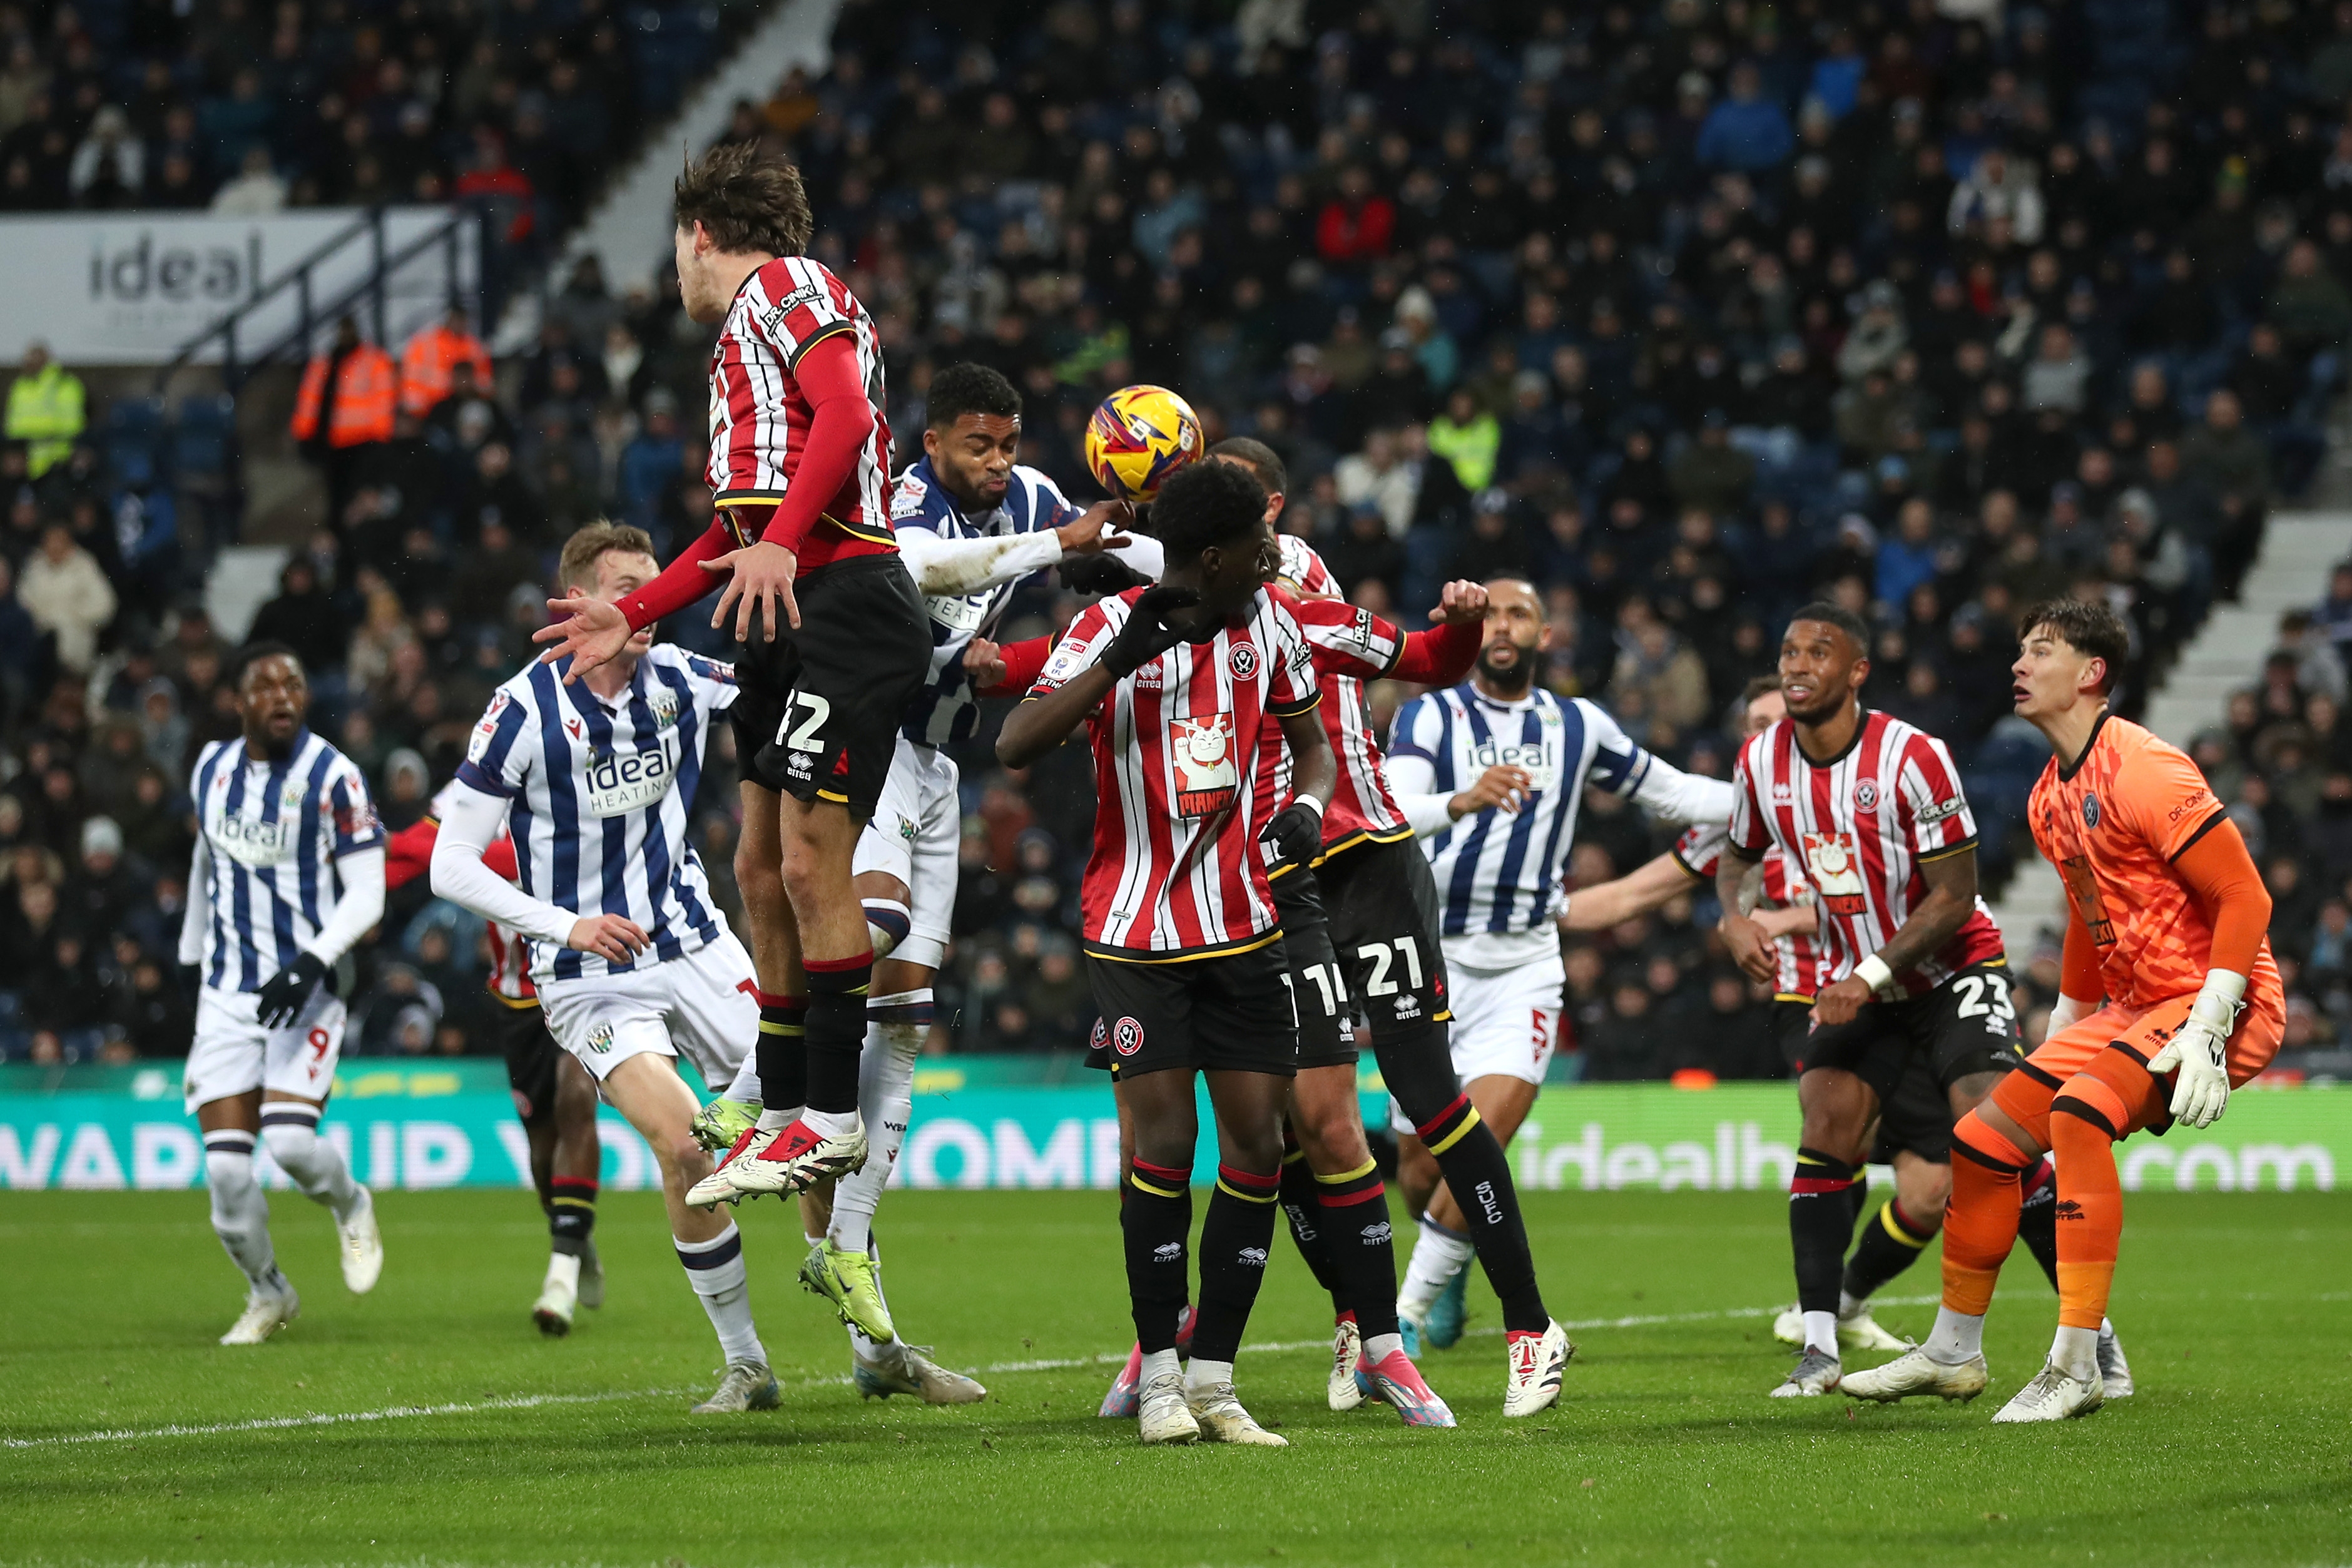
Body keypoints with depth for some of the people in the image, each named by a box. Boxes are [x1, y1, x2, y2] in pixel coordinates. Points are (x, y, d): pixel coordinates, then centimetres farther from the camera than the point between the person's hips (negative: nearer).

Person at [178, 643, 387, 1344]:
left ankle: (350, 1206, 14)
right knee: (225, 1166, -6)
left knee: (290, 1139, -21)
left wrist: (312, 962, -24)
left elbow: (366, 896, -9)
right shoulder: (212, 769, 7)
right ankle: (268, 1294, 18)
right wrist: (193, 957, 29)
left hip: (304, 992, -4)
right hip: (227, 992, 4)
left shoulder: (333, 779, -9)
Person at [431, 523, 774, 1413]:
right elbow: (452, 866, -10)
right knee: (682, 1144, -22)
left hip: (695, 946, 5)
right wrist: (566, 925, -18)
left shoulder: (682, 682, 1)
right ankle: (745, 1365, -6)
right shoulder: (525, 712, -12)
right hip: (591, 976, -5)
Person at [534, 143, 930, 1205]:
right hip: (787, 617, 10)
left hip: (844, 598, -10)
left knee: (811, 861, -12)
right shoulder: (737, 342, 27)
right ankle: (782, 1113, 15)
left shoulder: (787, 284, -1)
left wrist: (782, 543, -29)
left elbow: (846, 414, -18)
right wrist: (631, 617, 32)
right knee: (762, 866, 9)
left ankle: (833, 1116, -9)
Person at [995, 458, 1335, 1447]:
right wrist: (1121, 658, -34)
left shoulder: (1266, 624, 2)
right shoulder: (1110, 629, -12)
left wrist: (1305, 807, -8)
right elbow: (1015, 746, -24)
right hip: (1136, 933, -4)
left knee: (1257, 1143, -2)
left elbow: (1310, 743, 15)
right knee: (1164, 1142, -11)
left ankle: (1214, 1379, 7)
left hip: (1244, 930, 4)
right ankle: (1159, 1377, 1)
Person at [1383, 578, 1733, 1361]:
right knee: (1421, 1163, 6)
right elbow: (1390, 812, -19)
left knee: (1481, 1145, -20)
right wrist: (1462, 800, -40)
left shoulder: (1578, 726, 10)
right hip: (1429, 953, -1)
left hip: (1524, 963, 1)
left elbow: (1672, 793, 23)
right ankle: (1446, 1271, 39)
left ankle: (1407, 1317, -14)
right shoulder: (1430, 716, -1)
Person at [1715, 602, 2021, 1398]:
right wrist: (1735, 918, -6)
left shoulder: (1912, 758, -22)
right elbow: (1739, 852, 15)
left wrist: (1873, 978, -25)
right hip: (1858, 980, 5)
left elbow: (1952, 897, -19)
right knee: (1826, 1130, -12)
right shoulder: (1761, 761, -5)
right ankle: (1819, 1344, -8)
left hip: (1953, 967, -5)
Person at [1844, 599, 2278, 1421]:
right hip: (2132, 1006, 9)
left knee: (2078, 1112, -32)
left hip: (2217, 999, -9)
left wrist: (2206, 1032, -25)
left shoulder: (2141, 771, -19)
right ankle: (1953, 1353, 22)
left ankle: (2078, 1367, -28)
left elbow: (2246, 898, -20)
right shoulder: (2051, 798, 10)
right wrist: (2062, 1027, 26)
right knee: (1983, 1138, 4)